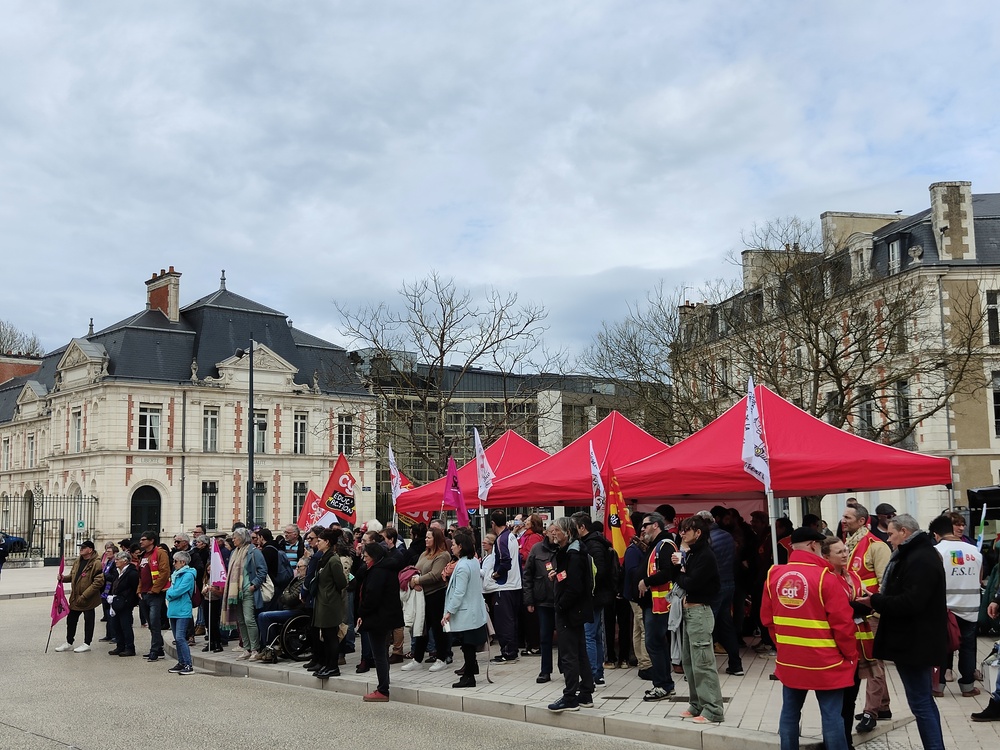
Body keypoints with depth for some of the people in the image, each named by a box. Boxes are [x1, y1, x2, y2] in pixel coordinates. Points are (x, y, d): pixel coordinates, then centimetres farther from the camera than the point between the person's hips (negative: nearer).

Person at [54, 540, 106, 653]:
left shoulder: (96, 563, -18)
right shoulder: (77, 562, 9)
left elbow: (98, 582, -23)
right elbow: (72, 576, 23)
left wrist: (84, 596, -24)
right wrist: (63, 578, 0)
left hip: (89, 599, -8)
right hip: (75, 597, 8)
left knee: (88, 620, 6)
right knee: (71, 619, 14)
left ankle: (87, 644, 17)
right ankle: (69, 643, 28)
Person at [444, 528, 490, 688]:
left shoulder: (462, 566, -20)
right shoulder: (473, 561, 8)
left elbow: (459, 592, -22)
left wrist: (449, 612, -18)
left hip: (464, 613, -9)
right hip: (474, 611, 9)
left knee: (467, 645, -1)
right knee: (469, 644, 18)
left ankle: (469, 677, 6)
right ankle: (471, 667, 27)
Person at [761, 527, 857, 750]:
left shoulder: (774, 575, 0)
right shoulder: (825, 577, -16)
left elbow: (767, 618, 8)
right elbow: (842, 623, -14)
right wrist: (850, 655, 0)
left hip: (789, 660, 5)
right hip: (824, 662, -5)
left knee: (790, 713, 14)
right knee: (831, 716, 2)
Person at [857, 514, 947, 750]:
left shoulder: (920, 560, -19)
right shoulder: (917, 554, 14)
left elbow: (910, 602, -28)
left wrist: (875, 601, -17)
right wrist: (883, 596, 6)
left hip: (914, 642, -11)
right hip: (917, 640, 11)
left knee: (920, 703, -6)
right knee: (924, 700, 17)